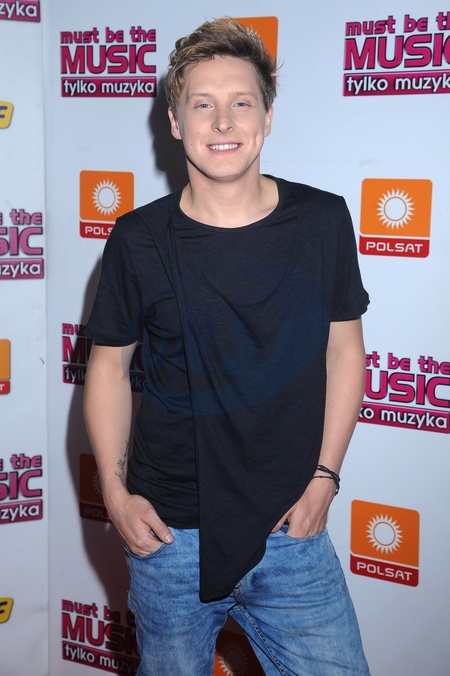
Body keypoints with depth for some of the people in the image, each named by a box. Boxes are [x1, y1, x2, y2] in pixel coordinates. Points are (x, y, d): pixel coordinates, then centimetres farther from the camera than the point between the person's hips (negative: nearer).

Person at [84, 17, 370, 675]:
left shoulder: (324, 221, -3)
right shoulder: (138, 240, -6)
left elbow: (344, 350, 4)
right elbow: (110, 363, 3)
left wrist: (324, 476, -1)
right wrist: (114, 490, -3)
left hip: (292, 529, 1)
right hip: (169, 532, 0)